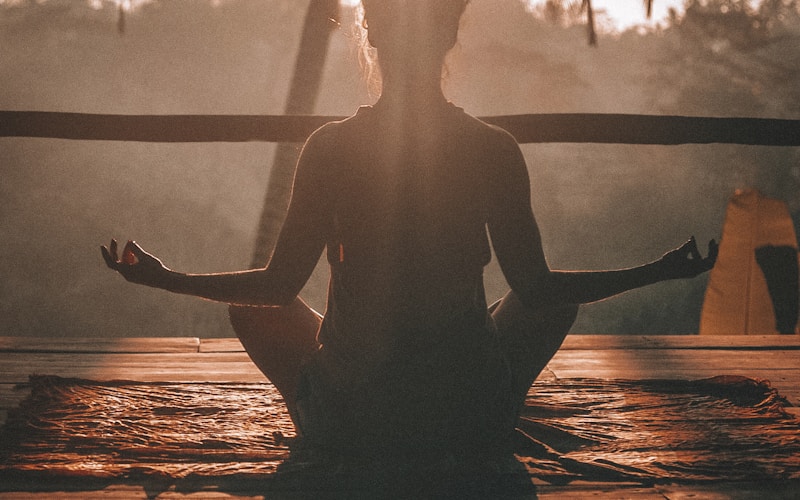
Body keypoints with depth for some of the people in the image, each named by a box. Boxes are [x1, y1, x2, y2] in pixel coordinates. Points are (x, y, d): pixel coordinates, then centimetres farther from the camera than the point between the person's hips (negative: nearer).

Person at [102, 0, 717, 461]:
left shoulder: (330, 148, -11)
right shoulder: (494, 149, -10)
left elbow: (279, 285, -4)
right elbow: (536, 288, -3)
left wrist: (163, 277, 12)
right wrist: (658, 272, 10)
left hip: (347, 421, 0)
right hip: (475, 424, 0)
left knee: (256, 310, 26)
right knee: (561, 299, 28)